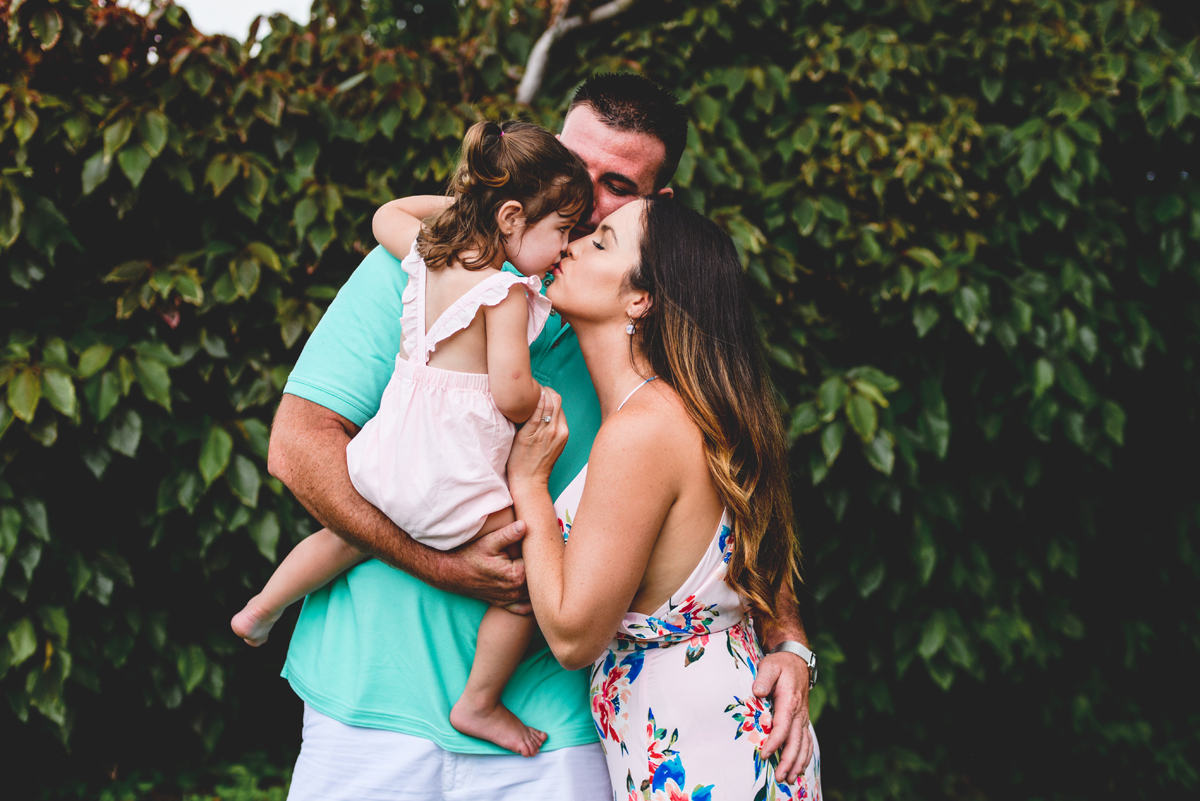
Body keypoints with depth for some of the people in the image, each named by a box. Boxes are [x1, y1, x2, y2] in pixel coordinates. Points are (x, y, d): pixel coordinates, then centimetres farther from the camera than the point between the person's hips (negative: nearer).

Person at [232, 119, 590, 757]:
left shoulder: (427, 250, 5)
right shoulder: (507, 291, -17)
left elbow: (386, 216, 28)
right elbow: (511, 393, -23)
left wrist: (457, 200, 30)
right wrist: (547, 402, -2)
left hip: (389, 458, 8)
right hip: (456, 482, -8)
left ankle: (262, 609, 50)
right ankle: (479, 704, 11)